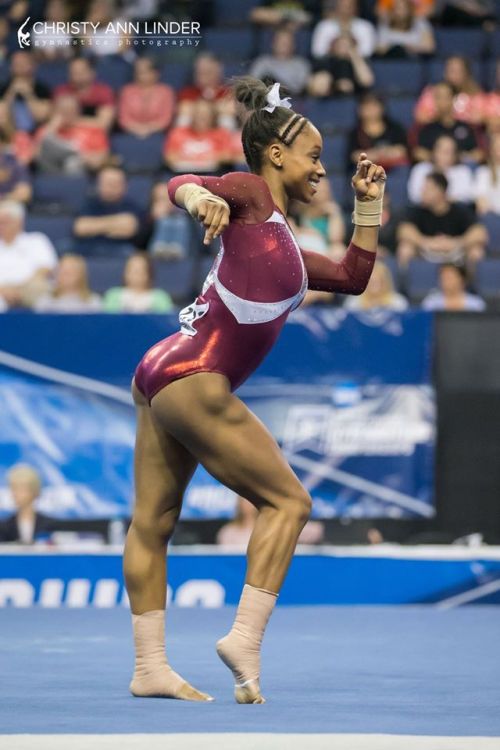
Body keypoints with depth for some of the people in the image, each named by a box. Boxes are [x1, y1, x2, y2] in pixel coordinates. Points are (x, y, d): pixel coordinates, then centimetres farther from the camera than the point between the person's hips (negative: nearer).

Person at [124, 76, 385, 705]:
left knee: (153, 523, 9)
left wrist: (368, 205, 28)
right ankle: (245, 638, -8)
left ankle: (150, 666, 12)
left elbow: (352, 277, 32)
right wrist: (199, 198, -43)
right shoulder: (250, 195, -2)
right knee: (287, 500, -3)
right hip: (192, 380, -9)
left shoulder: (283, 244, 24)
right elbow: (180, 183, -21)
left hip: (164, 377, 9)